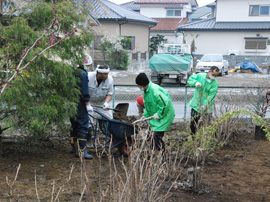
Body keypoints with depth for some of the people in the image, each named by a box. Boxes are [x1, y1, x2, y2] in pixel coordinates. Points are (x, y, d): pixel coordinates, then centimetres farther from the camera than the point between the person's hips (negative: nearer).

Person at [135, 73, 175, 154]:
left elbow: (166, 102, -29)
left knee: (157, 135, -14)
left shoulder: (155, 90, -25)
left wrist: (159, 114, -22)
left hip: (165, 115, -9)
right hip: (156, 116, 10)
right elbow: (147, 105, 19)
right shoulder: (145, 91, 6)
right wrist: (145, 115, 6)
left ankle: (162, 153, -4)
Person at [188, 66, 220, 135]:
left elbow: (211, 95, -17)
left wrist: (205, 105, -29)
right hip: (195, 104, 3)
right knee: (193, 123, 12)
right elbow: (190, 80, 5)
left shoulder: (215, 83, -11)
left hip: (206, 107, -3)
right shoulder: (200, 76, -2)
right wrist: (195, 82, -17)